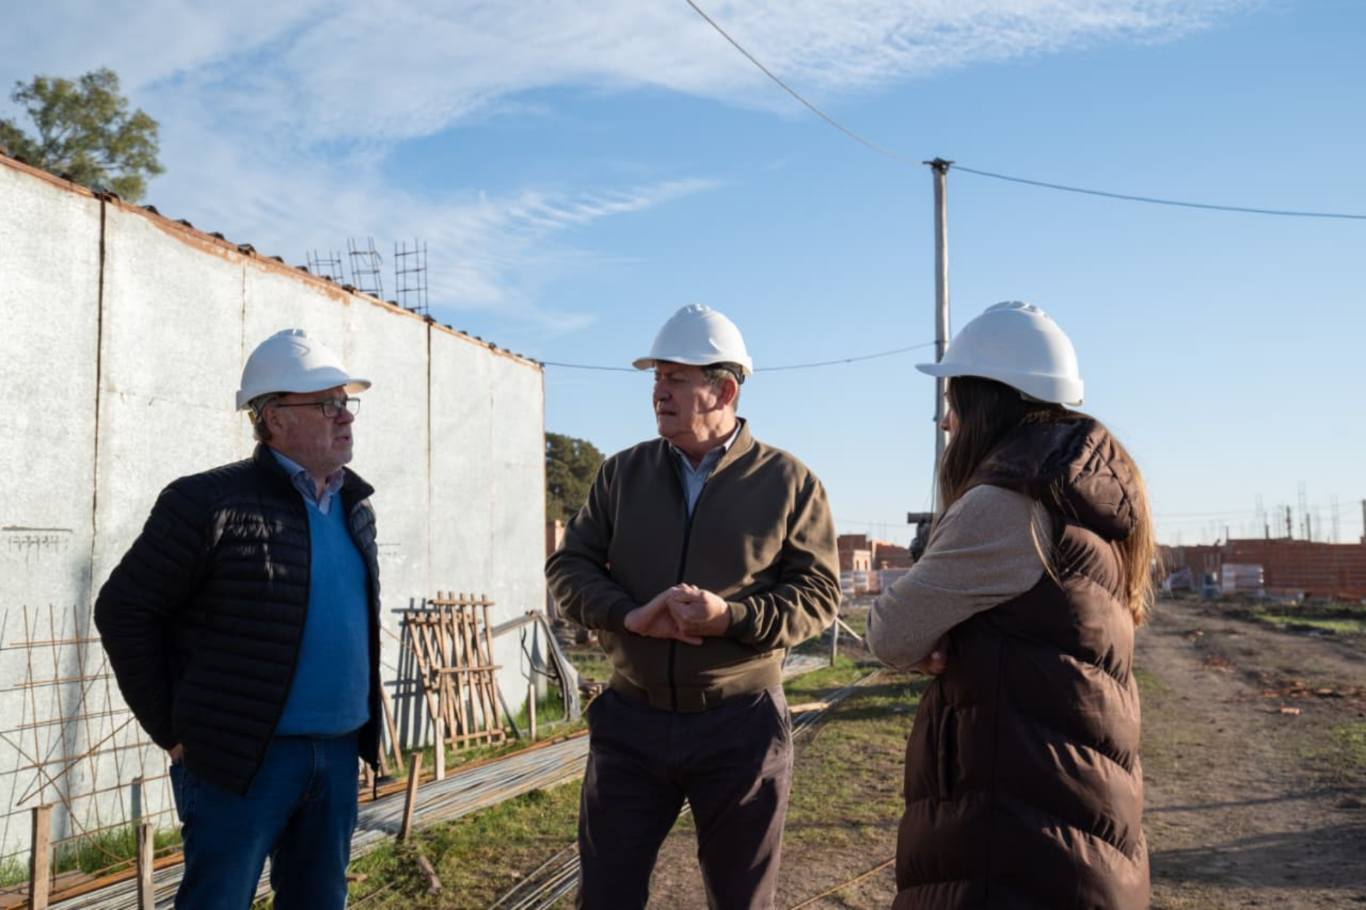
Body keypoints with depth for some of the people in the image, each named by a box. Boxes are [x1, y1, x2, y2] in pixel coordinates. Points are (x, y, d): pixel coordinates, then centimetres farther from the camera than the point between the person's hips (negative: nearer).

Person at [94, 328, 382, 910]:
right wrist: (173, 730, -6)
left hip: (339, 754, 7)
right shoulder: (210, 503, -11)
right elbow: (125, 610, -6)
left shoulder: (355, 508, 10)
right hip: (244, 757, -6)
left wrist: (362, 726, 14)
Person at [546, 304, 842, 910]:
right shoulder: (622, 474, 6)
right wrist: (629, 615, -17)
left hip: (741, 725, -2)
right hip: (631, 720, 2)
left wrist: (730, 618, -22)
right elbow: (567, 567, 3)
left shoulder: (788, 483, -2)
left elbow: (818, 594, -5)